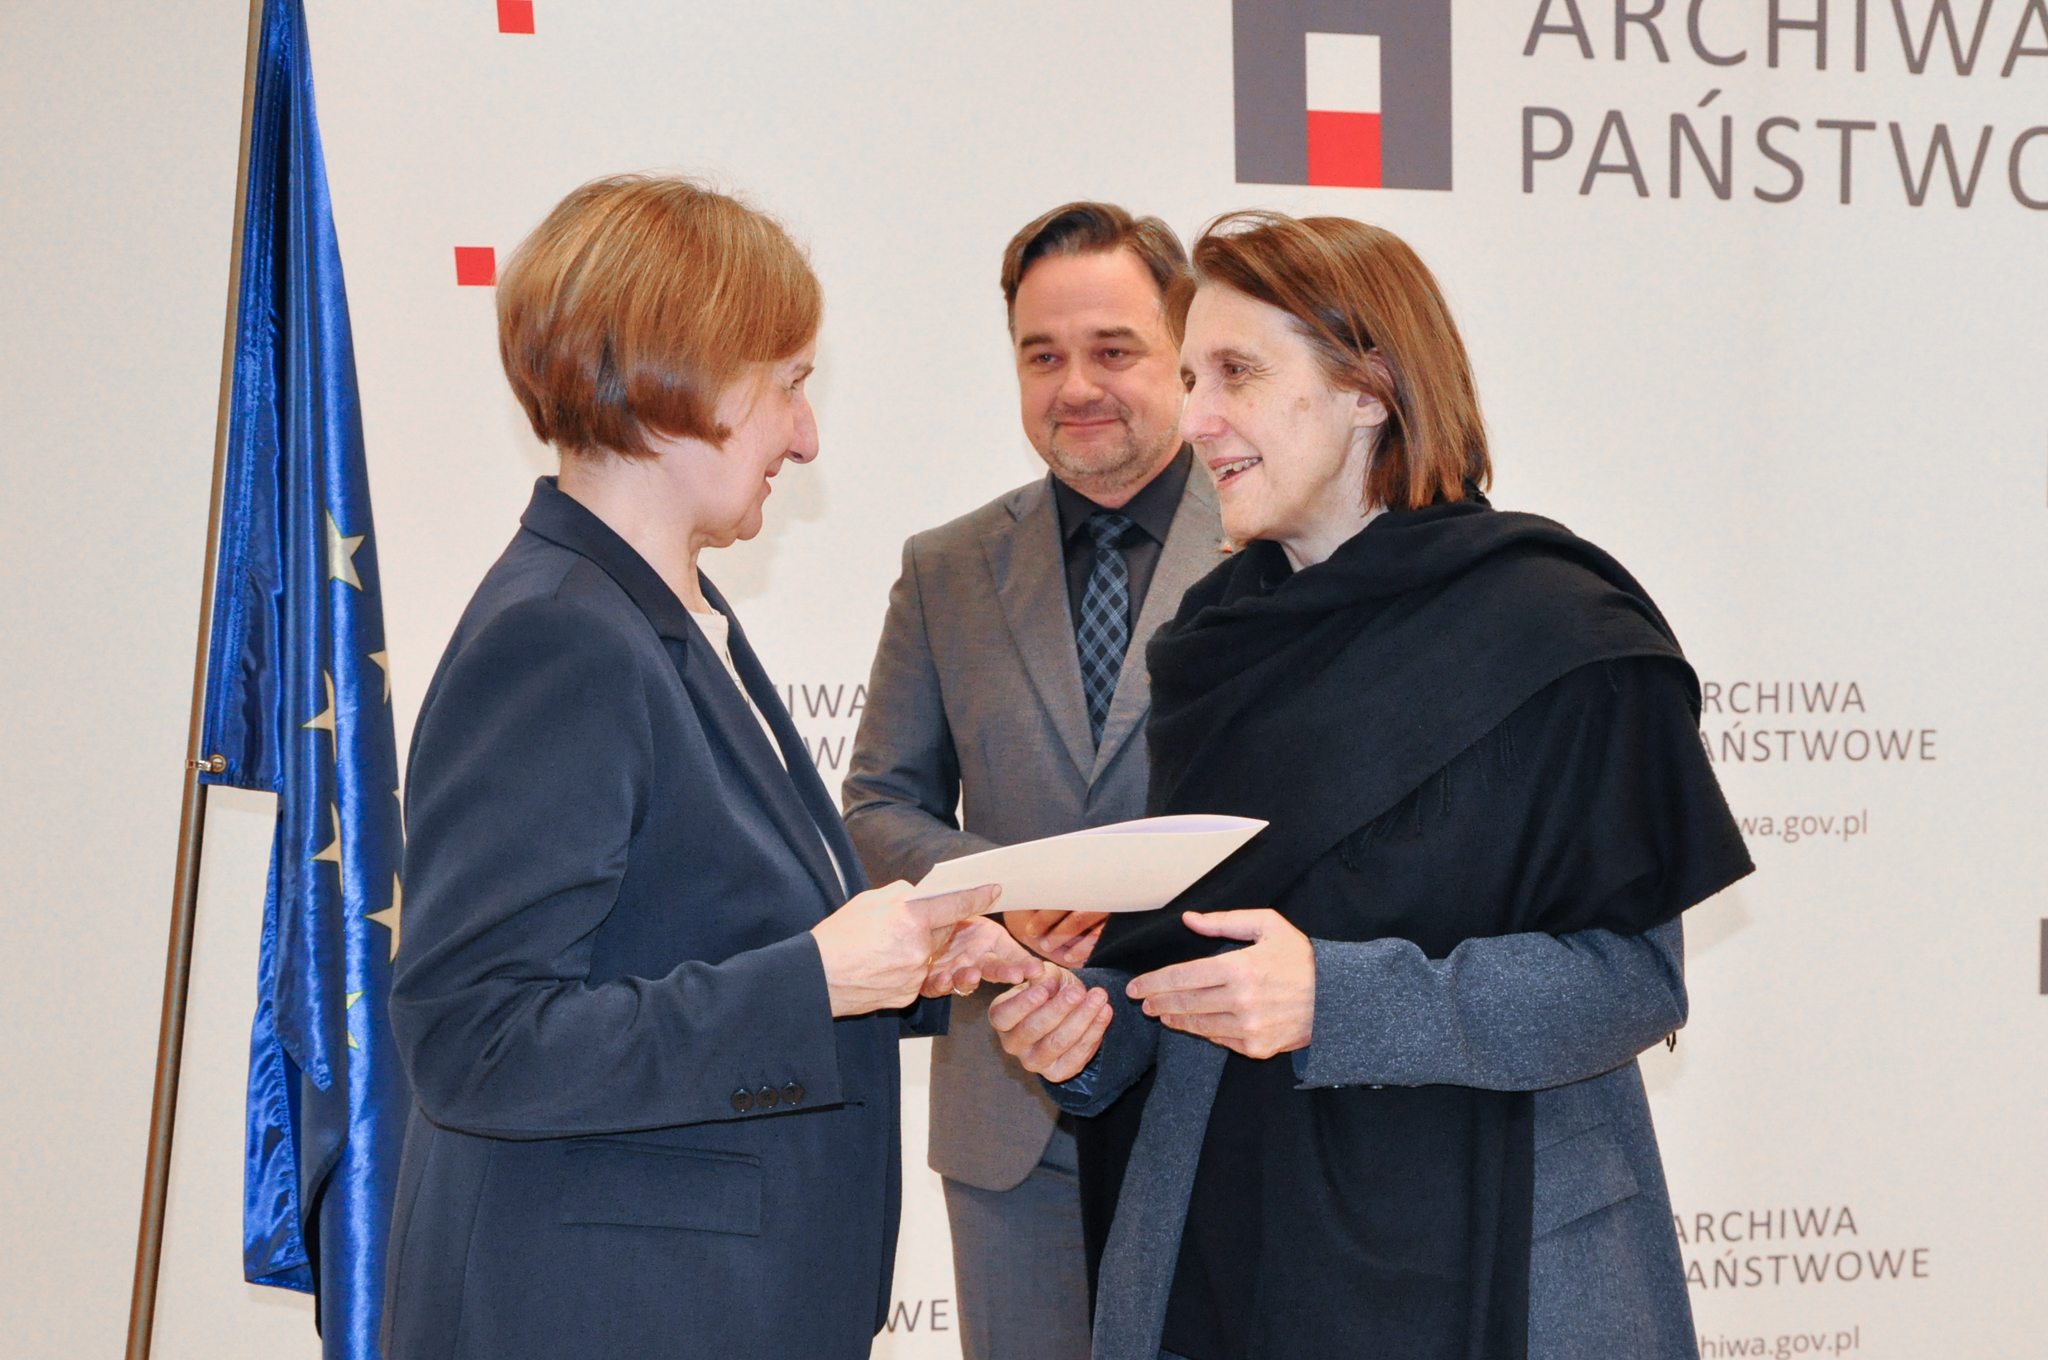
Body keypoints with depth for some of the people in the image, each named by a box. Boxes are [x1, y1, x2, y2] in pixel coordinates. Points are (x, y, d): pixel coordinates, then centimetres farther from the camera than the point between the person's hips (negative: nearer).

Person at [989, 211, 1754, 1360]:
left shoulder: (1556, 635, -11)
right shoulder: (1218, 639, 8)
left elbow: (1635, 976, -15)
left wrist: (1337, 997, -25)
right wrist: (1093, 1024, -6)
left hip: (1478, 1265, -5)